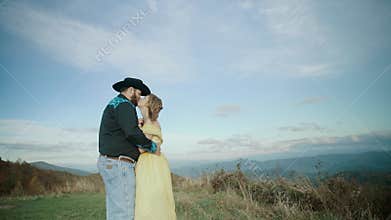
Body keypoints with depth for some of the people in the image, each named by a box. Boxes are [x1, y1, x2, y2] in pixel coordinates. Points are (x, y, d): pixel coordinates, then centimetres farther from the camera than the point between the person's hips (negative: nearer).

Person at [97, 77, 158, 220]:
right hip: (119, 165, -11)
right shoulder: (124, 105, -10)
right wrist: (151, 145, -12)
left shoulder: (112, 105, 23)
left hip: (109, 163, 11)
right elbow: (132, 132, -24)